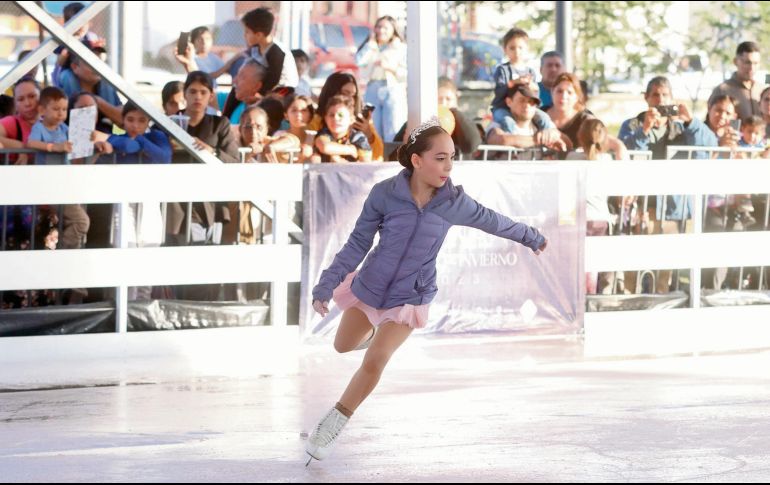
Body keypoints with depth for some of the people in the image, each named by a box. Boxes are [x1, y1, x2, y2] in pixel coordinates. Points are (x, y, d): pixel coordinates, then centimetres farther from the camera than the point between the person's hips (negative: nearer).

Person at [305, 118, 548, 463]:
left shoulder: (453, 202, -15)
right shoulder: (386, 194, -20)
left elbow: (491, 221, 4)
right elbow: (358, 243, -12)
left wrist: (531, 237, 19)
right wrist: (326, 285, -17)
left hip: (409, 298, -1)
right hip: (368, 287, 1)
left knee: (374, 363, -14)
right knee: (343, 347, 23)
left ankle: (332, 425, 3)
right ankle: (374, 329, 59)